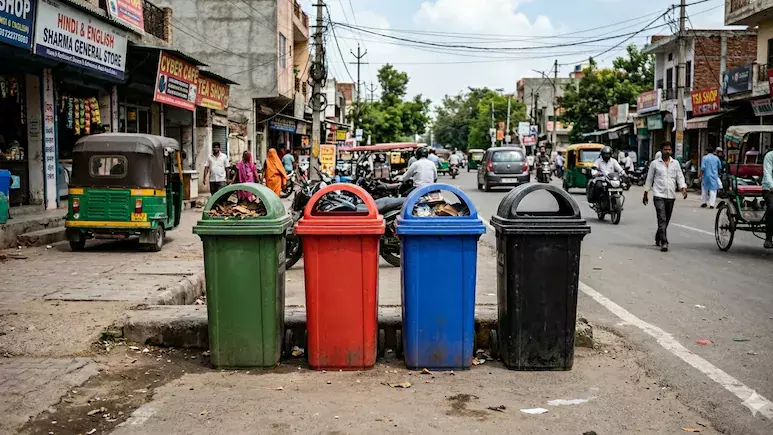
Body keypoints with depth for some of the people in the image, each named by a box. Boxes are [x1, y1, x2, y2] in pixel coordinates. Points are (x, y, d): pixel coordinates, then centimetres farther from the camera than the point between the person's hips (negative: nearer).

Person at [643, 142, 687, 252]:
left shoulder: (675, 163, 12)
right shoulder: (655, 163, 4)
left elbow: (680, 177, 9)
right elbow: (649, 178, 9)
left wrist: (683, 188, -9)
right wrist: (645, 193, 9)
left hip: (671, 196, 4)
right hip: (659, 195, -4)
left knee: (666, 220, 12)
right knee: (662, 220, -13)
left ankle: (658, 239, 31)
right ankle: (664, 243, -16)